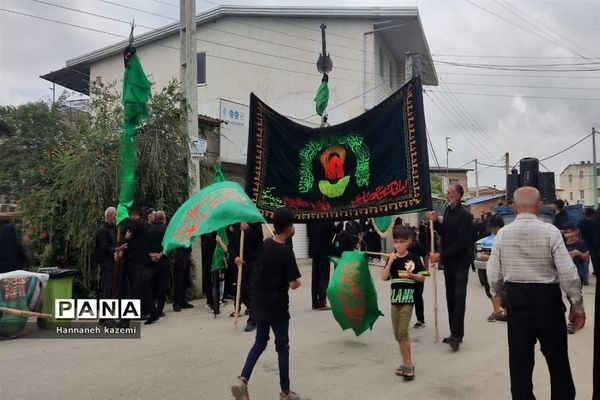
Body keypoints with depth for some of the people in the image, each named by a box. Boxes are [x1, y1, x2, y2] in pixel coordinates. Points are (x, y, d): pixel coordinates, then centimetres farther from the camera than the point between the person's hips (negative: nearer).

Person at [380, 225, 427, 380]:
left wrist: (411, 275, -19)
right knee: (398, 334, 10)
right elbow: (383, 278, -3)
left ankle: (409, 365, 1)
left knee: (403, 332, -10)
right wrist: (390, 262, -13)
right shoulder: (392, 259, 5)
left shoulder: (413, 258, -4)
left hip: (408, 298, -5)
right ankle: (406, 363, 24)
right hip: (395, 297, 5)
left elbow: (422, 278, -1)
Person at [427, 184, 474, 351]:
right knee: (450, 298, 11)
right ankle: (455, 333, 20)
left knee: (458, 298, -9)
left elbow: (461, 243, -21)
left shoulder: (465, 215, -17)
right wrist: (435, 221, -2)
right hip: (448, 261, 8)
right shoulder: (448, 210, 7)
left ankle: (456, 335, -7)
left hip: (460, 262, -8)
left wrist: (441, 255, -20)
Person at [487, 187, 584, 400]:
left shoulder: (503, 234, -4)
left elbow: (493, 275, -2)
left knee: (519, 360, 13)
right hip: (547, 298, -1)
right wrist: (577, 304, 0)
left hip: (516, 298, 2)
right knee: (557, 358, 17)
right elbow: (568, 273, -12)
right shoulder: (550, 231, -11)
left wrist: (501, 298, 16)